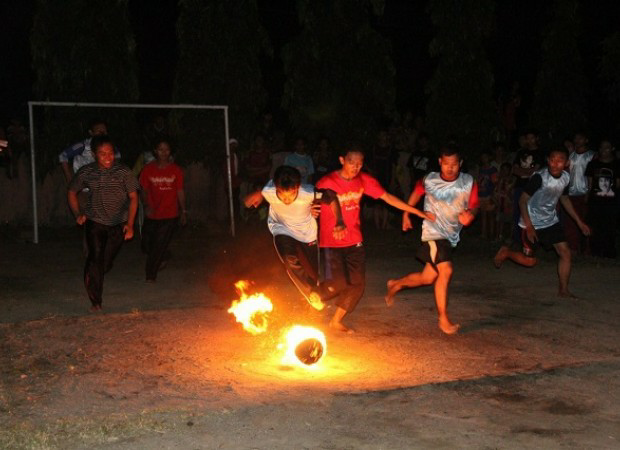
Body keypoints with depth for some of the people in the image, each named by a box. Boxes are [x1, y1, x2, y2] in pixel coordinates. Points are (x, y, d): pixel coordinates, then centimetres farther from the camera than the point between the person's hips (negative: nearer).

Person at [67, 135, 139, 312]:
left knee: (106, 263, 7)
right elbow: (71, 192, 12)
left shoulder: (123, 172, -9)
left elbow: (133, 198, -7)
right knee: (95, 259, -15)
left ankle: (92, 278, 41)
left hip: (118, 224, 0)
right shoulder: (86, 173, -4)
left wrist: (130, 224, -17)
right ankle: (96, 301, -7)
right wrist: (77, 214, 0)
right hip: (94, 222, 0)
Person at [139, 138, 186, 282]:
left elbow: (180, 192, 6)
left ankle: (151, 274, 13)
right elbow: (143, 190, 3)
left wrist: (183, 211, 6)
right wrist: (146, 206, -13)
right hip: (152, 215, 2)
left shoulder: (176, 170, 1)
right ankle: (164, 256, 38)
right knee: (147, 244, 6)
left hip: (170, 216, -2)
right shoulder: (148, 170, 1)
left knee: (159, 245, -5)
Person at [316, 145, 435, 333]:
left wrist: (421, 213, 4)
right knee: (338, 284, -14)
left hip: (354, 241, 5)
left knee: (357, 284, 3)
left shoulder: (364, 180, -2)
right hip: (331, 242, -5)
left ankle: (336, 321, 22)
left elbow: (388, 197, 4)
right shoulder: (326, 183, -16)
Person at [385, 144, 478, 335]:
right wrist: (406, 215, 15)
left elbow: (474, 205, -2)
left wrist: (470, 214, -26)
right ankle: (443, 319, -13)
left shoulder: (469, 182, -8)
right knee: (446, 271, -23)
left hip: (451, 236, 4)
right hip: (433, 232, -4)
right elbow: (416, 192, 11)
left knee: (428, 278, 13)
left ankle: (395, 285, 41)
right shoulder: (429, 180, -9)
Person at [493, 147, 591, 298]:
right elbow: (523, 200, -21)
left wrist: (579, 222, 13)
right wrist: (529, 226, -26)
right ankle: (505, 252, 28)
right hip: (532, 223, -6)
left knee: (565, 252, -4)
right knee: (530, 261, 0)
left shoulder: (565, 177, -5)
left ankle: (563, 290, 8)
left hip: (551, 221, 6)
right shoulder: (539, 178, -26)